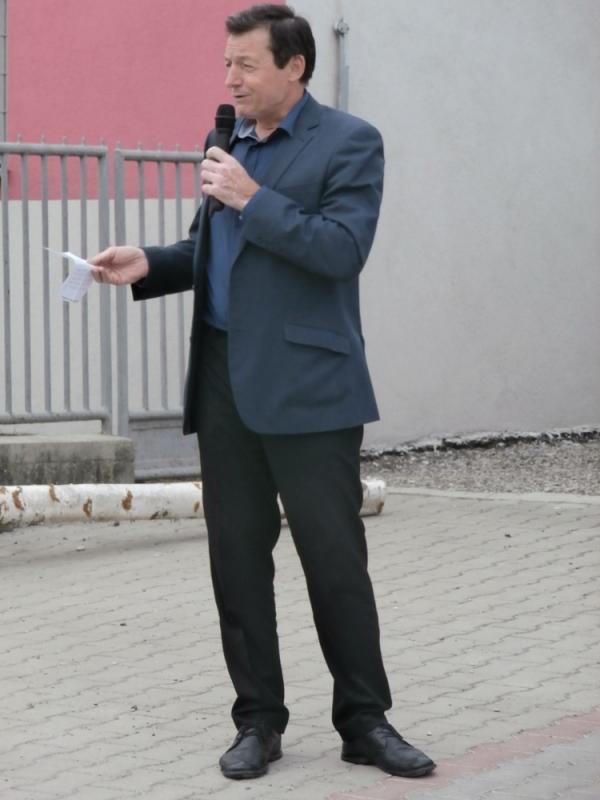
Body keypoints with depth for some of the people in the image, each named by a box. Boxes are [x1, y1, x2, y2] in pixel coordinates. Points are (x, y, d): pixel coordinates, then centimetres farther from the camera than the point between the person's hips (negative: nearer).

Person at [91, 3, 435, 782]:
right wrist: (148, 264, 6)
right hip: (224, 381, 6)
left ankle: (365, 721, 9)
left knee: (335, 558, -2)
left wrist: (253, 199, -17)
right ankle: (258, 720, 15)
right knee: (237, 557, 6)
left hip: (305, 386, -6)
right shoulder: (228, 144, 16)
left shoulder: (348, 143, -4)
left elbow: (343, 250, -16)